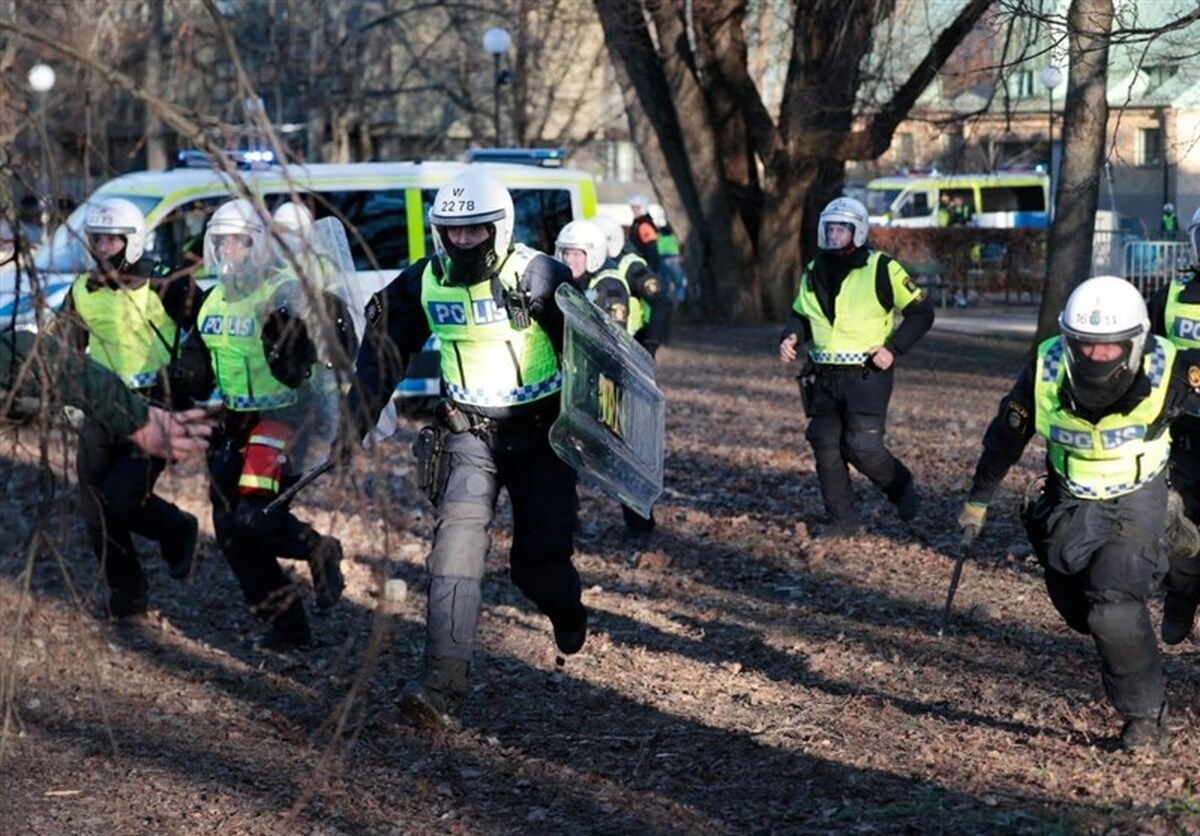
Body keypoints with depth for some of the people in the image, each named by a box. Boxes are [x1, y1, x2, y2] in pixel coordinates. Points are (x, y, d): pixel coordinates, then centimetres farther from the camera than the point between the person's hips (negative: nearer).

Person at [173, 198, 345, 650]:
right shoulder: (213, 302, 10)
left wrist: (282, 337, -40)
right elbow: (199, 374, 16)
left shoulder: (284, 295, -15)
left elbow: (294, 374, -23)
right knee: (229, 530, 5)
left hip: (281, 417, -8)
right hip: (235, 421, 8)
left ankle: (320, 552, 9)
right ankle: (287, 624, 15)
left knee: (255, 516, -21)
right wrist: (181, 375, -5)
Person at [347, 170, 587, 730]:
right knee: (457, 538, -17)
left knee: (538, 558, 0)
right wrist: (349, 431, 3)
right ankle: (443, 685, -22)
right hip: (468, 430, 2)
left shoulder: (539, 278, -15)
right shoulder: (422, 284, -3)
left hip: (538, 431, -2)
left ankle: (564, 609, 40)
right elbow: (384, 359, 5)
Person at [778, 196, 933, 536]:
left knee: (863, 447, -9)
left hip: (866, 376, -6)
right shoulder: (814, 273, 11)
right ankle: (843, 519, 14)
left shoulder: (881, 269, -7)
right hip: (823, 378, 6)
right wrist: (791, 338, 0)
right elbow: (800, 315, 23)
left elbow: (921, 311, -3)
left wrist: (893, 348, -13)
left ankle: (901, 485, 20)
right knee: (826, 447, 2)